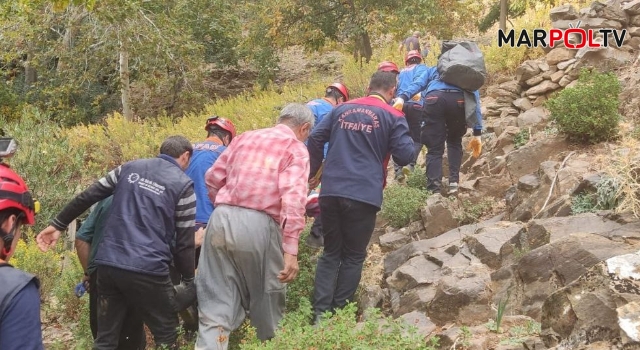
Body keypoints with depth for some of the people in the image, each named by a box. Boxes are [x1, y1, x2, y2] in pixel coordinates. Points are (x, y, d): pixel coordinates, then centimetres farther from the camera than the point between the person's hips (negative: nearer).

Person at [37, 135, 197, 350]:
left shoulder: (130, 168, 13)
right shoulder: (183, 185, -1)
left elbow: (88, 196, 15)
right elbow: (184, 242, -2)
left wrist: (58, 224, 24)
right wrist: (189, 279, 9)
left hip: (108, 264, 5)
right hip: (148, 270, -5)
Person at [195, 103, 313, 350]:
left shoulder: (246, 137, 21)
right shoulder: (296, 149, 5)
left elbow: (213, 178, 21)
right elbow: (293, 197, -10)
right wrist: (291, 249, -15)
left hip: (220, 220, 5)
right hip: (258, 226, -4)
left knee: (217, 303, 7)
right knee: (267, 299, 15)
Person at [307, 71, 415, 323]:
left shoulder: (342, 109, 14)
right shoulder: (393, 117, 1)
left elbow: (315, 139, 11)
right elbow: (405, 157, -1)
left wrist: (312, 173, 22)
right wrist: (406, 137, 18)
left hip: (331, 191, 4)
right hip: (363, 196, -4)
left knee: (330, 253, 14)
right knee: (353, 257, 10)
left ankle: (320, 313, 5)